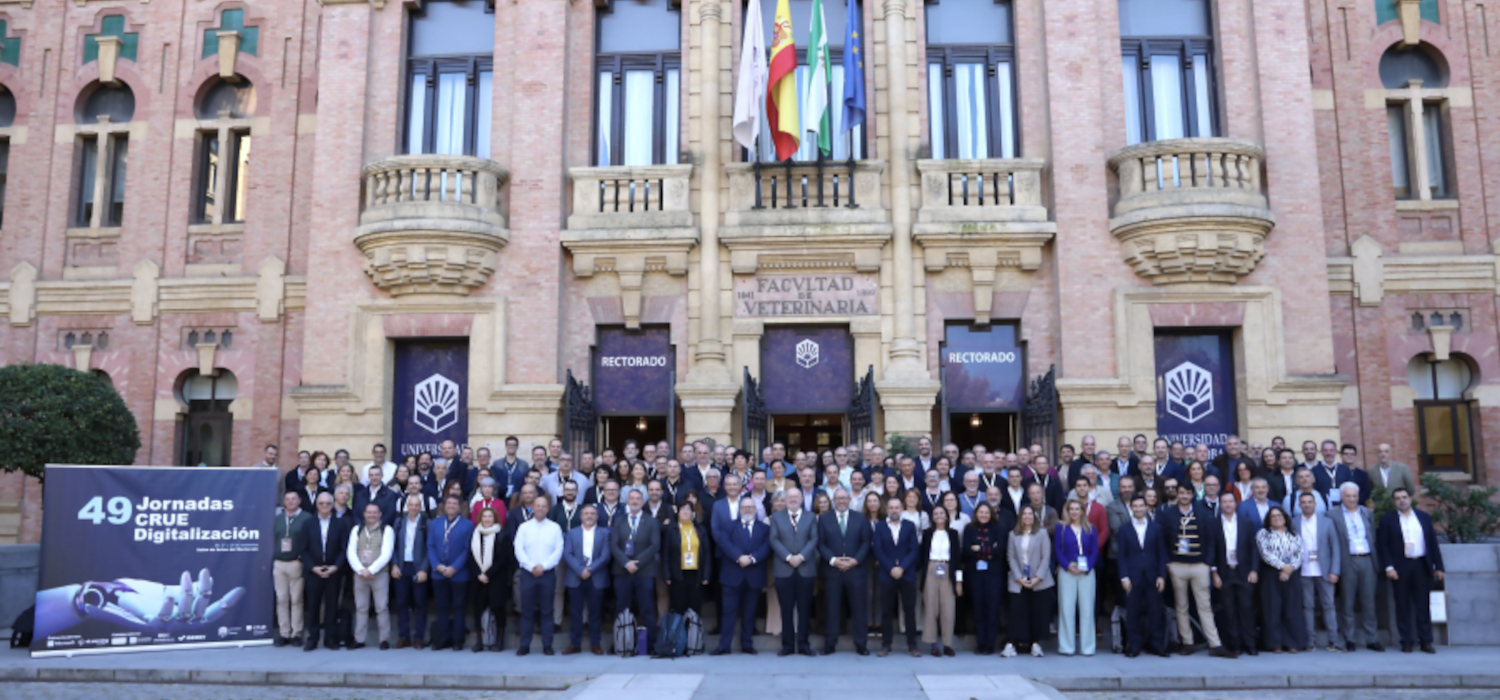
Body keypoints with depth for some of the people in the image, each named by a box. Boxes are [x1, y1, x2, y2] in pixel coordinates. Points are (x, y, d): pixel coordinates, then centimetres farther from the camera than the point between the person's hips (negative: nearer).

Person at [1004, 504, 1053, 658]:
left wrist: (1037, 578, -10)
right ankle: (1012, 644, -3)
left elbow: (1046, 557, -3)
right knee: (1017, 612, -4)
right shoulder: (1013, 535, 8)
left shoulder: (1042, 533, 2)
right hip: (1018, 582, 1)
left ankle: (1036, 644, 10)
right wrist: (1019, 578, -7)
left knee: (1038, 613, 1)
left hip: (1039, 581, -1)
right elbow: (1011, 557, 3)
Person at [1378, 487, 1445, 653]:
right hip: (1400, 567, -2)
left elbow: (1433, 543, 10)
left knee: (1423, 605, 5)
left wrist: (1438, 566, 5)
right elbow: (1383, 545, -2)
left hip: (1422, 566, 2)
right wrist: (1388, 567, -11)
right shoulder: (1387, 519, 2)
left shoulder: (1424, 517, 11)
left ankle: (1426, 641, 11)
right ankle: (1407, 641, 7)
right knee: (1403, 605, 2)